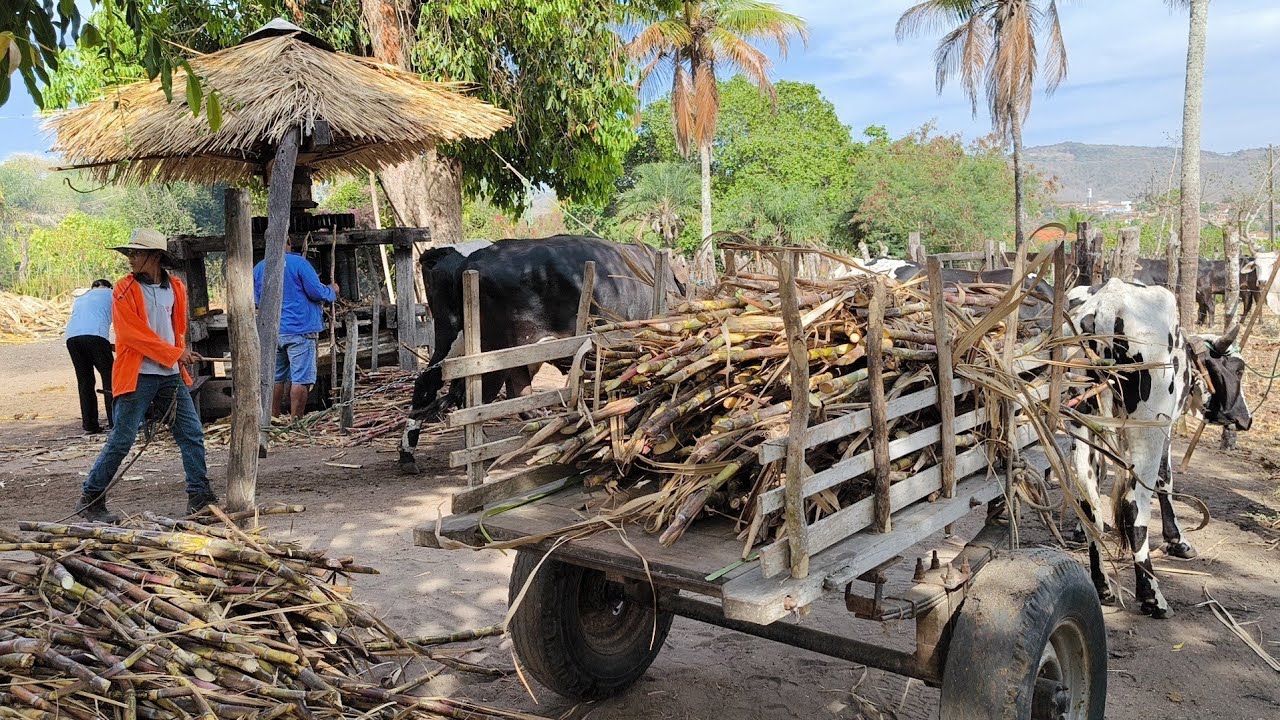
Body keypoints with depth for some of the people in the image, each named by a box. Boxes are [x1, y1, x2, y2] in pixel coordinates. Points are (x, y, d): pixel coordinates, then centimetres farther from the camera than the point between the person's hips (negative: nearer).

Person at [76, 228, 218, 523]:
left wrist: (182, 349, 6)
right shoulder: (125, 289, -4)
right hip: (137, 376, -5)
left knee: (192, 434, 3)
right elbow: (132, 333, -11)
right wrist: (174, 354, -12)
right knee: (121, 440, -2)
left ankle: (200, 497, 11)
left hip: (171, 376, 5)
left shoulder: (176, 288, 9)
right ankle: (90, 500, 12)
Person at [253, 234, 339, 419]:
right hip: (299, 329, -6)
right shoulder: (299, 263, -9)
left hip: (271, 332, 7)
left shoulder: (259, 267, 11)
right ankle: (295, 421, -2)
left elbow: (257, 300, 22)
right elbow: (317, 293, -10)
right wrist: (332, 291, 9)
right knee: (300, 379, -3)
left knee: (275, 378, 14)